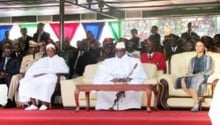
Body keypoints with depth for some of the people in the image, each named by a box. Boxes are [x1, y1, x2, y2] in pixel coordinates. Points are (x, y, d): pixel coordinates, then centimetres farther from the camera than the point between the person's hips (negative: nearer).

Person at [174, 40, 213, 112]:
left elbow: (209, 71, 0)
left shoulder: (208, 58, 11)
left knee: (192, 81, -39)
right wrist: (189, 74, -7)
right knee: (182, 81, -31)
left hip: (203, 78, -4)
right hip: (192, 77, 4)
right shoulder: (192, 59, 25)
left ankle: (196, 103, -33)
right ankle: (197, 99, -27)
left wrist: (196, 75, -13)